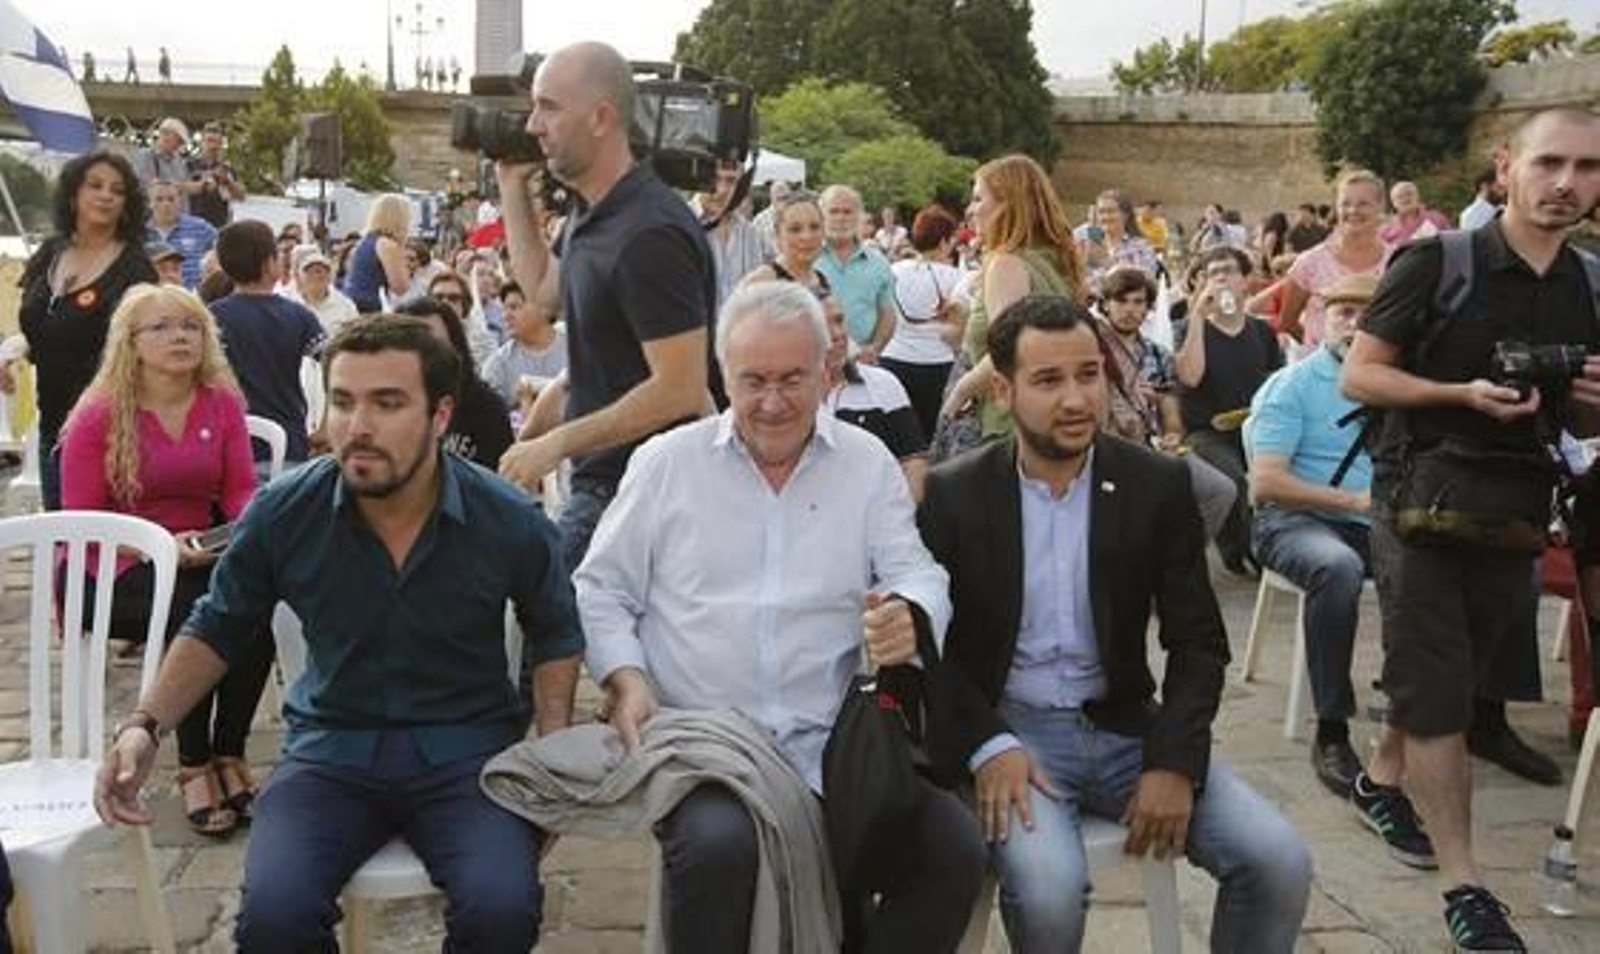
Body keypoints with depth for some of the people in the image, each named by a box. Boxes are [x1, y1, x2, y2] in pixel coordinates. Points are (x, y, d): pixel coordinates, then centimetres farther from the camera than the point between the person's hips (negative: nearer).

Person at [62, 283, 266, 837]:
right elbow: (80, 522, -7)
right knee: (196, 613, -33)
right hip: (112, 569, -3)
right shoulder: (98, 416, -6)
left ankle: (229, 755, -14)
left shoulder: (223, 403, 3)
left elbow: (241, 489, 5)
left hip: (198, 557, 3)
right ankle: (194, 767, -18)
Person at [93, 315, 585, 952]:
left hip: (467, 749, -1)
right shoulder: (282, 513, -6)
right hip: (332, 749, 1)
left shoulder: (510, 523, -8)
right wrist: (146, 724, -1)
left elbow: (555, 635, 12)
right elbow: (218, 629, 12)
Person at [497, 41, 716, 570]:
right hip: (602, 478, 10)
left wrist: (558, 443, -18)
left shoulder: (649, 233, -21)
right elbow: (542, 287, 31)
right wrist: (512, 185, 20)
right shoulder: (593, 214, 11)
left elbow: (680, 390, -24)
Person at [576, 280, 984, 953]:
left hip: (830, 746, 2)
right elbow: (602, 592, 10)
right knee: (717, 846, -33)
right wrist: (625, 679, -8)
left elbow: (917, 577, 4)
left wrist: (909, 617, -20)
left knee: (955, 847, -18)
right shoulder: (665, 463, 6)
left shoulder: (868, 464, 10)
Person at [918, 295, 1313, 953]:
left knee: (1280, 862, -14)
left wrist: (1175, 762, -11)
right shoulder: (953, 496, -6)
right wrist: (987, 746, -18)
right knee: (1049, 888, -30)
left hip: (1122, 726, 3)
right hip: (1007, 728, -3)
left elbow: (1198, 641, 3)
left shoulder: (1158, 486, 0)